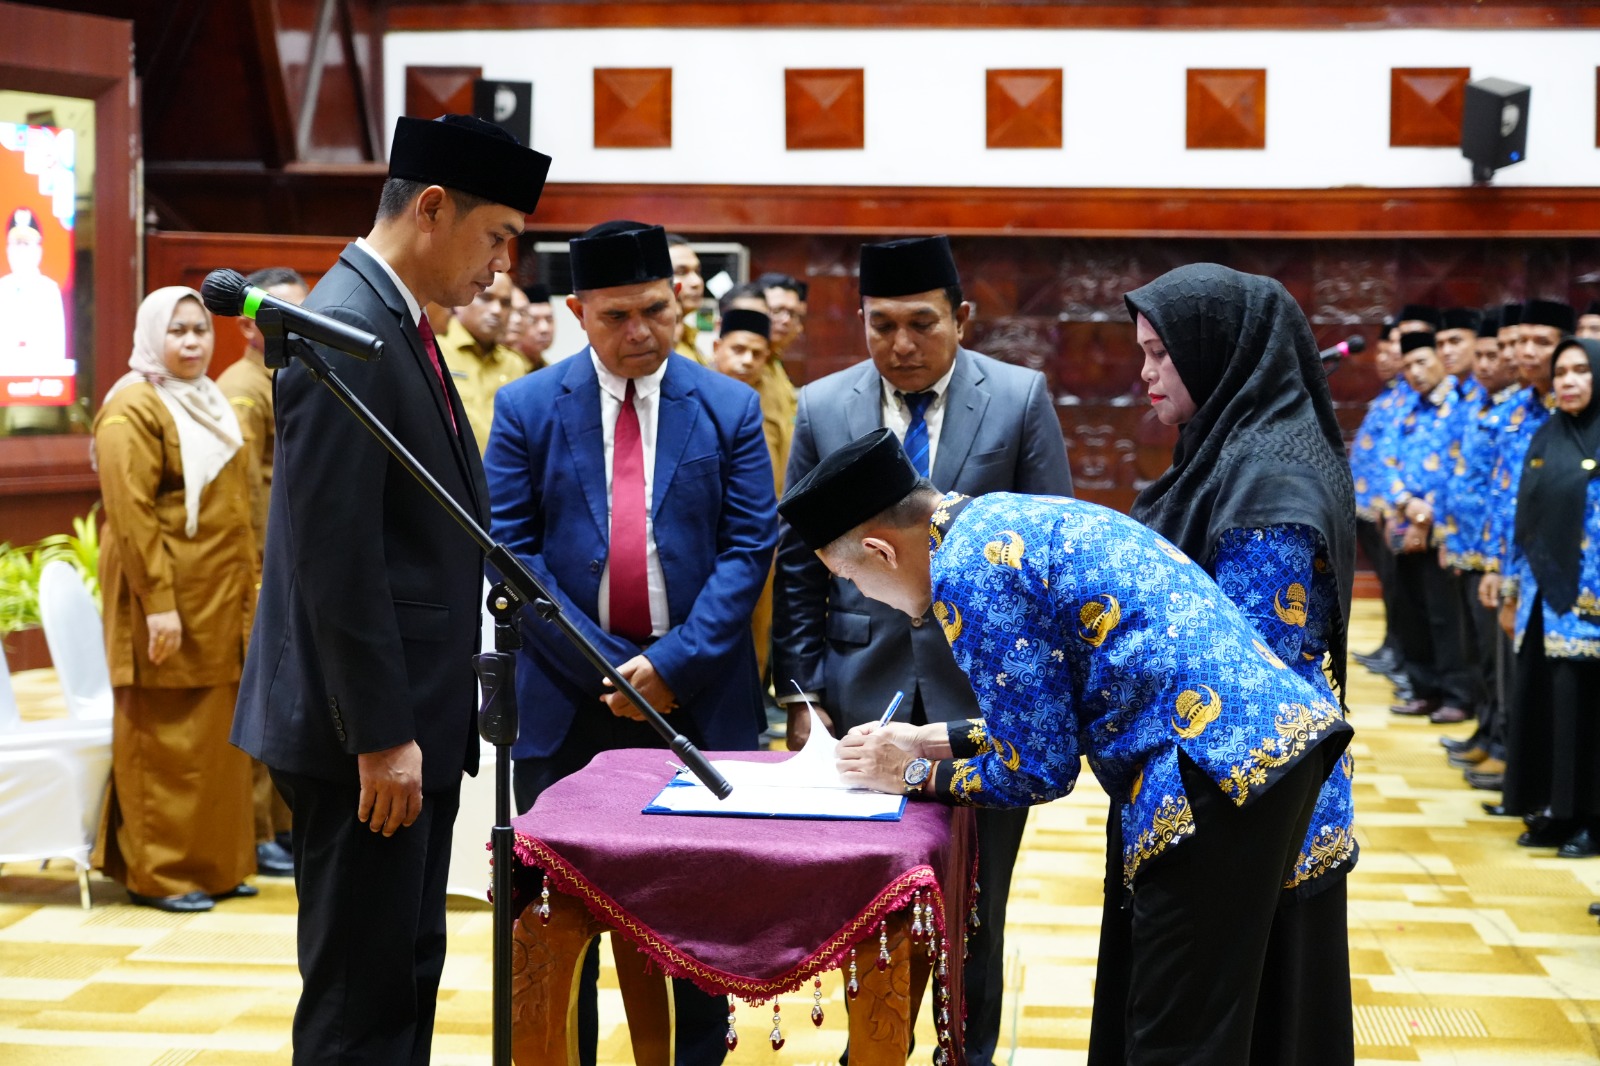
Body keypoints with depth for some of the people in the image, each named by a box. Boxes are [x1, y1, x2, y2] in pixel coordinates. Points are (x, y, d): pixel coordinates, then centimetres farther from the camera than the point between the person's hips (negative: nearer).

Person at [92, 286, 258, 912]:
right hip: (168, 594, -8)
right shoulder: (133, 409, -11)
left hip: (220, 596, 8)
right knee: (166, 738, -3)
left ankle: (215, 862, 19)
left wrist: (246, 588, 17)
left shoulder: (208, 402, 16)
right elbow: (131, 514, -17)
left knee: (217, 735, 11)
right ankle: (159, 873, 4)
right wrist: (158, 602, -22)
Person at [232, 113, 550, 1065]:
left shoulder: (397, 325, 14)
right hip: (369, 736, -10)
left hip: (413, 719, 10)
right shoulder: (346, 331, -17)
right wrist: (380, 736, -21)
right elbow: (335, 557, -22)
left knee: (409, 977, 17)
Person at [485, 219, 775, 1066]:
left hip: (699, 698, 0)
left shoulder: (730, 409, 3)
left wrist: (674, 663, -12)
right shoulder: (526, 408, 2)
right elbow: (513, 552, -3)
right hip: (569, 699, 0)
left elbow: (749, 549, -1)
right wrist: (604, 668, -12)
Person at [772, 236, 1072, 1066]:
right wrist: (801, 692, 1)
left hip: (985, 692, -1)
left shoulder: (1021, 398, -2)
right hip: (864, 693, 1)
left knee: (974, 906, 8)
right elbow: (798, 564, 6)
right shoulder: (821, 408, 3)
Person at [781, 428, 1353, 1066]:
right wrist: (941, 740, 23)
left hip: (1218, 769, -10)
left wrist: (917, 775, 6)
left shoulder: (964, 568, -12)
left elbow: (1038, 771, -7)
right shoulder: (1009, 517, 17)